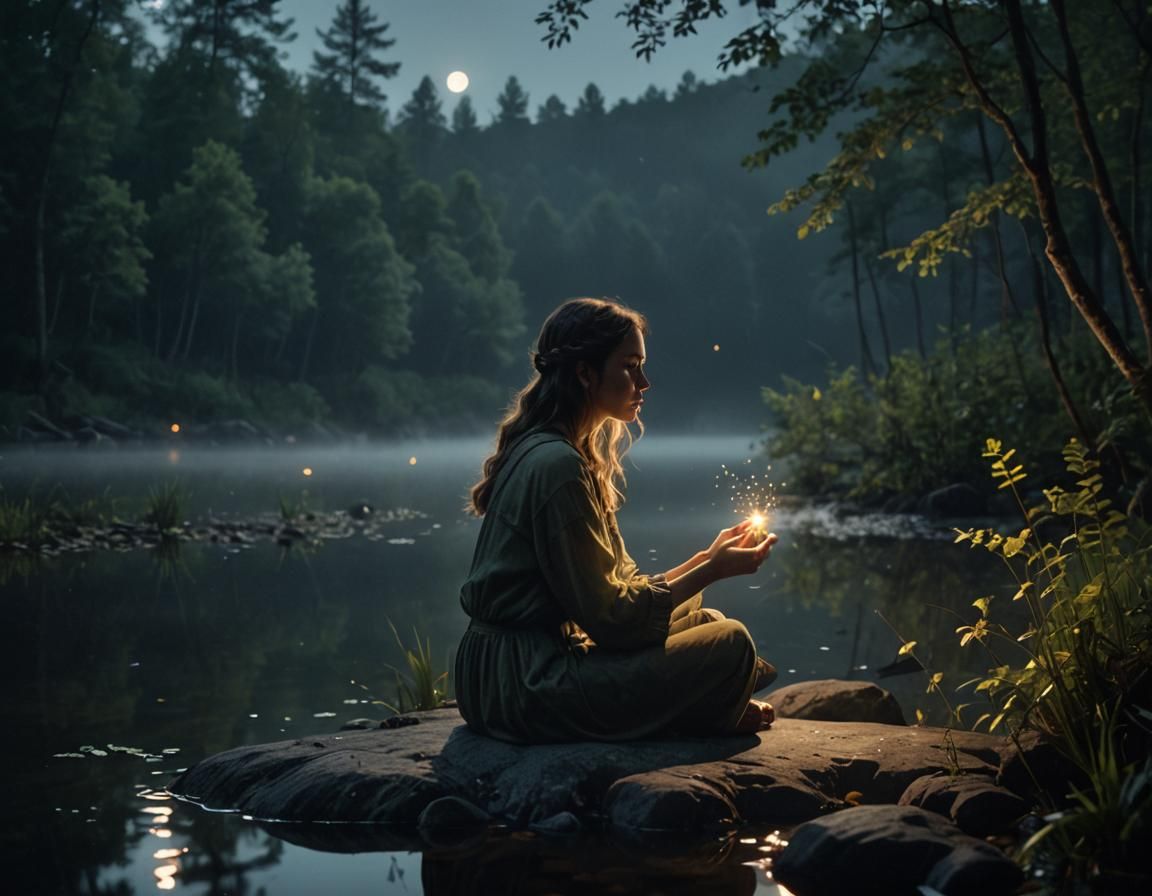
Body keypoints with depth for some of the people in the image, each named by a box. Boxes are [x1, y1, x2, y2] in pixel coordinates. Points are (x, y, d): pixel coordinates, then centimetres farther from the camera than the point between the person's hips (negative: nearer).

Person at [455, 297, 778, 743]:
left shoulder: (549, 453, 13)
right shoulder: (557, 465, -19)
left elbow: (619, 586, 13)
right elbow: (607, 616, -18)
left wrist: (708, 557, 5)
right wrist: (714, 570, -11)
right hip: (525, 687, -11)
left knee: (703, 620, 18)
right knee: (729, 644, -10)